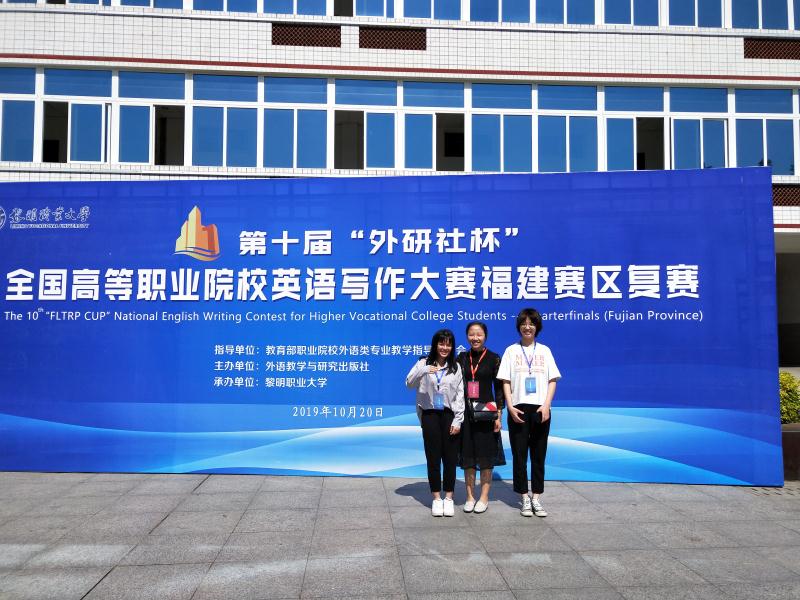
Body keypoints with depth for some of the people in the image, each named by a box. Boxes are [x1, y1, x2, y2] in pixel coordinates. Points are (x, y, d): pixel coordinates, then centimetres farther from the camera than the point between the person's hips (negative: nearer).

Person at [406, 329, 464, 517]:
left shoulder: (456, 367, 4)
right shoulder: (424, 363, 1)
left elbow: (460, 394, 2)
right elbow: (409, 384, -9)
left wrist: (458, 420, -5)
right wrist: (423, 371, -27)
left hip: (449, 415, 1)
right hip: (430, 415, -1)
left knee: (450, 457, 4)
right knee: (433, 457, 5)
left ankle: (449, 498, 16)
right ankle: (437, 498, 16)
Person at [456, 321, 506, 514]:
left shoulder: (493, 359, -2)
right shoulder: (461, 358, 6)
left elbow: (499, 388, -2)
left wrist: (499, 415, -6)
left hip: (485, 413, -2)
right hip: (465, 413, 3)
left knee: (486, 456, 3)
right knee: (467, 456, 7)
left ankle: (484, 497, 15)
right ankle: (470, 496, 18)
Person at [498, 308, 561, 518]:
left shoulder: (544, 350, 9)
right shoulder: (511, 351, 6)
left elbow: (552, 380, 6)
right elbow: (505, 382, 2)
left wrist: (546, 405, -7)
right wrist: (510, 407, -9)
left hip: (540, 410, 1)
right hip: (519, 410, -1)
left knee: (538, 455, 5)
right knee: (519, 455, 2)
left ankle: (536, 498, 13)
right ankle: (525, 498, 11)